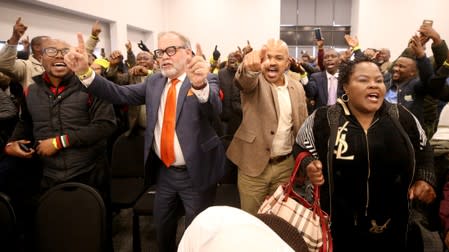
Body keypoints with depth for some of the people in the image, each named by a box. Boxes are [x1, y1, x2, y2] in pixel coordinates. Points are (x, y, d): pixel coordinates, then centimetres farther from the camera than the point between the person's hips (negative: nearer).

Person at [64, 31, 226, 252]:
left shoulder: (205, 80, -11)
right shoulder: (154, 82, 6)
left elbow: (214, 108, -30)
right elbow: (120, 94, -3)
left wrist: (199, 84, -52)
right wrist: (85, 72, -17)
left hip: (195, 173, -5)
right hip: (163, 172, 5)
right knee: (162, 230, 23)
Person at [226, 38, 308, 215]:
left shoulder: (297, 88, 5)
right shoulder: (253, 81, -7)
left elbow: (303, 127, 10)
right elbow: (244, 80, -33)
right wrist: (250, 67, -56)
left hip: (286, 165, 3)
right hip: (253, 165, -3)